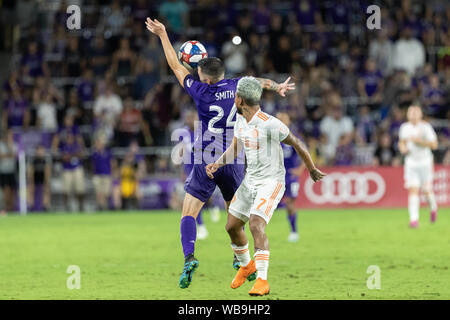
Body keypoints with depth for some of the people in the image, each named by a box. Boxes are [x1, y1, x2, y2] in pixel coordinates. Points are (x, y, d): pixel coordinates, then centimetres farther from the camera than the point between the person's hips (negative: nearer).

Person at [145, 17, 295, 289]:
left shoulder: (201, 91, -8)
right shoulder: (236, 86, 1)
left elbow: (176, 66, 4)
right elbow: (261, 82, 24)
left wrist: (163, 35, 15)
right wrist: (278, 86, 44)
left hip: (206, 164, -4)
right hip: (234, 162, 4)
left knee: (188, 213, -4)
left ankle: (189, 257, -26)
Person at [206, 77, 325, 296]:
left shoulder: (270, 125, -22)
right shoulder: (240, 119, 3)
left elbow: (297, 145, -10)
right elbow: (235, 148, 15)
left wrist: (312, 170, 2)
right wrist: (217, 164, -3)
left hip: (271, 182, -8)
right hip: (250, 181, 8)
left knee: (256, 225, -24)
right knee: (232, 226, 12)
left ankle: (262, 281, -23)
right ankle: (246, 266, 38)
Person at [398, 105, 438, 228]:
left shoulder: (425, 126, -8)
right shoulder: (404, 127, 5)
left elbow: (434, 144, -11)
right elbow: (401, 142, 21)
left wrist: (419, 141, -21)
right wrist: (402, 148, -1)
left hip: (425, 162, -2)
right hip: (411, 162, 2)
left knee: (427, 190, 0)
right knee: (413, 190, -10)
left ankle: (433, 208, 33)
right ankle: (414, 219, -13)